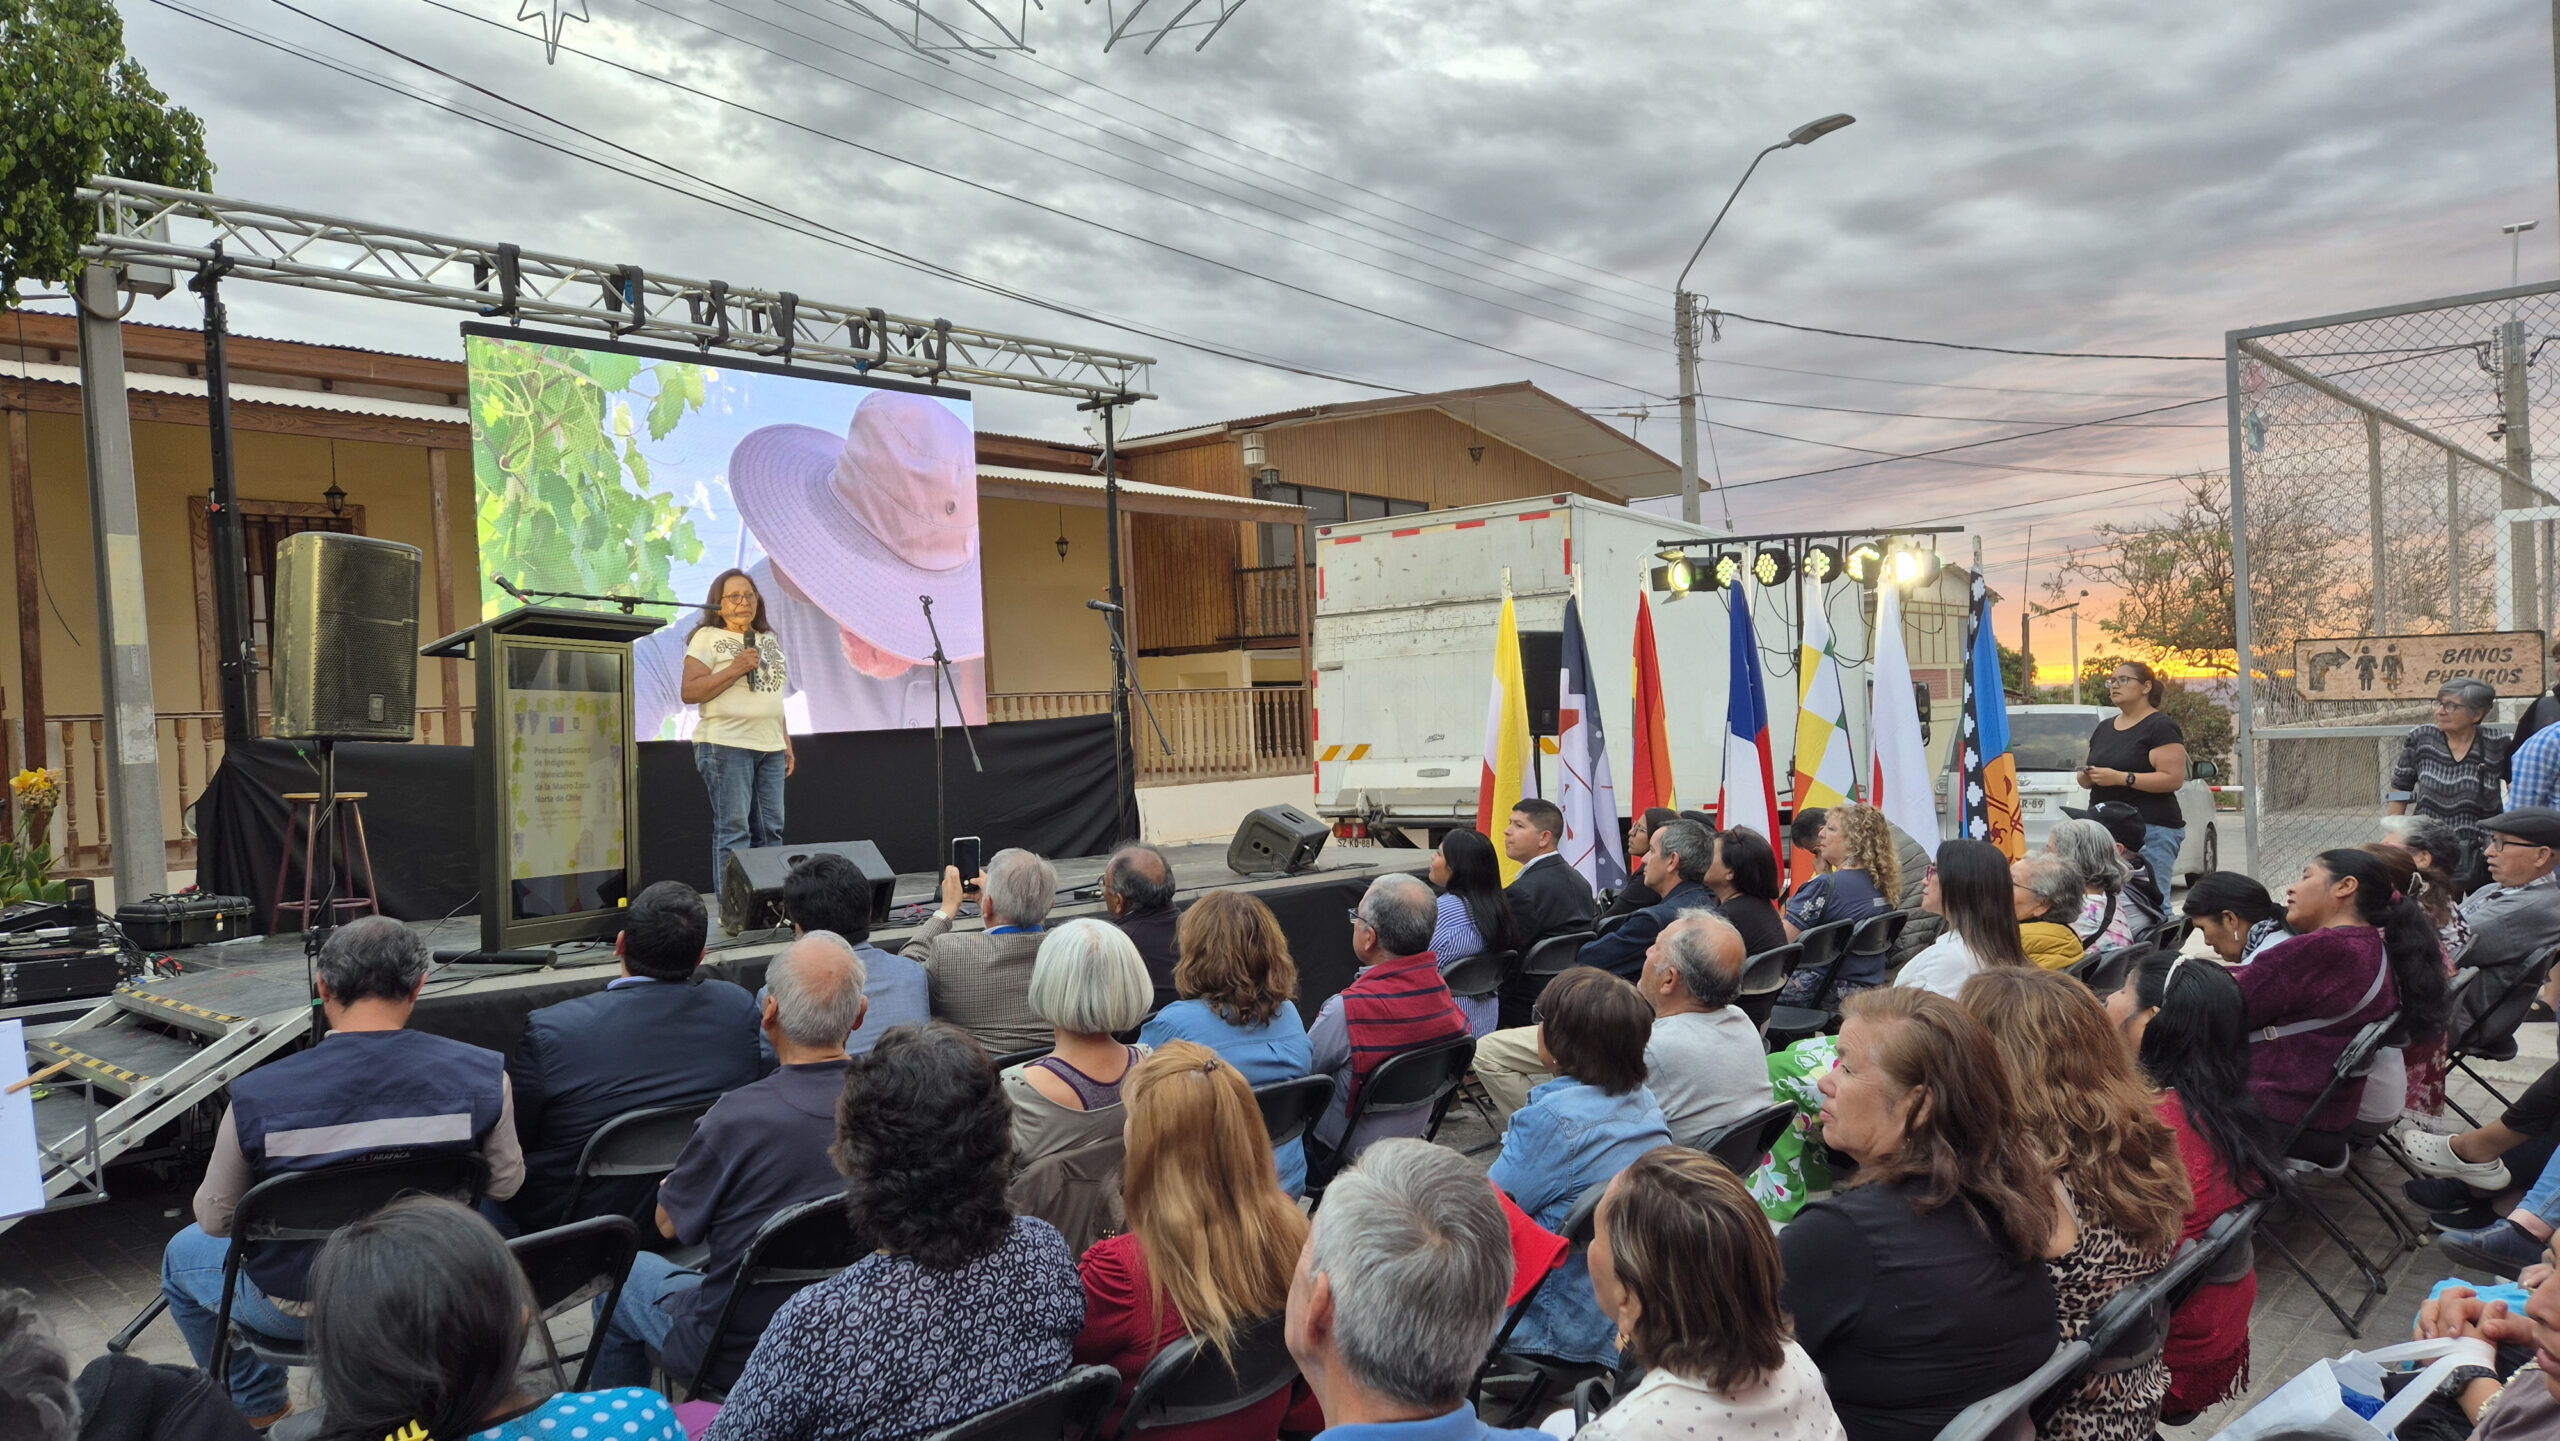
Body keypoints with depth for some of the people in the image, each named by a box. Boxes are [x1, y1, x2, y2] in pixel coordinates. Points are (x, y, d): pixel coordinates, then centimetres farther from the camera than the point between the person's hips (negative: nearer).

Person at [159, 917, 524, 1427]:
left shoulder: (255, 1096, -23)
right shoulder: (484, 1076, -21)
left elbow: (216, 1220, -7)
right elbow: (505, 1184, -5)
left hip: (299, 1306, -1)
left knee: (183, 1254, 31)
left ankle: (262, 1412, 41)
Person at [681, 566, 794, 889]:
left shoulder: (769, 639, 18)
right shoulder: (707, 638, -2)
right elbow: (689, 692, -10)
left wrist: (787, 744, 19)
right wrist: (734, 670, -16)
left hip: (770, 748, 6)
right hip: (726, 746, -6)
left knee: (771, 831, 6)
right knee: (733, 831, -8)